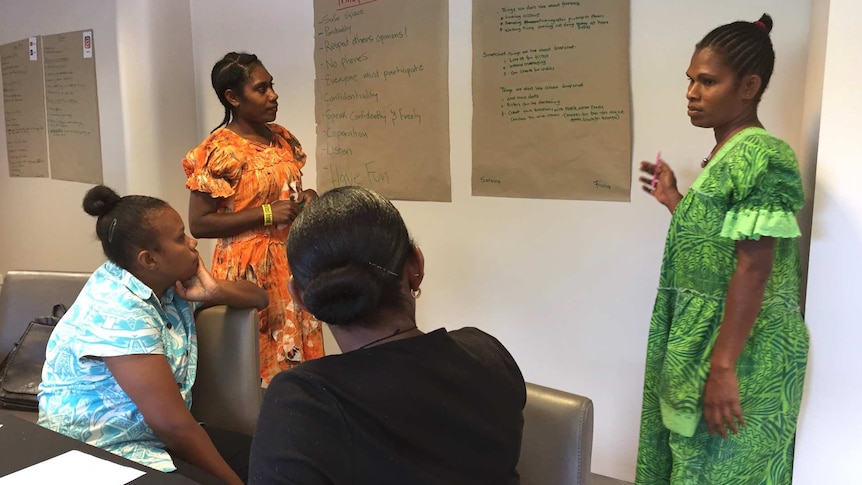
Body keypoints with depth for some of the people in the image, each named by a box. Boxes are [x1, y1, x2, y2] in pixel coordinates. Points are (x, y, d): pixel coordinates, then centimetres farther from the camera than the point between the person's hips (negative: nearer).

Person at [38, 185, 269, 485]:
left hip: (157, 437, 8)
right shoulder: (118, 312, -23)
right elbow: (173, 425, -25)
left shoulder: (170, 283, 0)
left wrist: (213, 291, -11)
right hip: (102, 453, -8)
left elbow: (259, 298, 9)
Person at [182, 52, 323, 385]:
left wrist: (306, 196, 0)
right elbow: (199, 224, -15)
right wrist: (266, 214, -20)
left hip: (292, 264, 7)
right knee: (258, 364, 2)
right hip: (249, 270, -6)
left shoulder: (282, 138, 8)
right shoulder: (219, 151, -13)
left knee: (298, 353, 13)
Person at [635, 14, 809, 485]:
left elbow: (753, 268, -23)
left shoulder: (761, 156, -18)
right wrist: (674, 199, 18)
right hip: (701, 339, 9)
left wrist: (723, 367, -24)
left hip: (740, 351, -9)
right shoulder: (725, 154, 11)